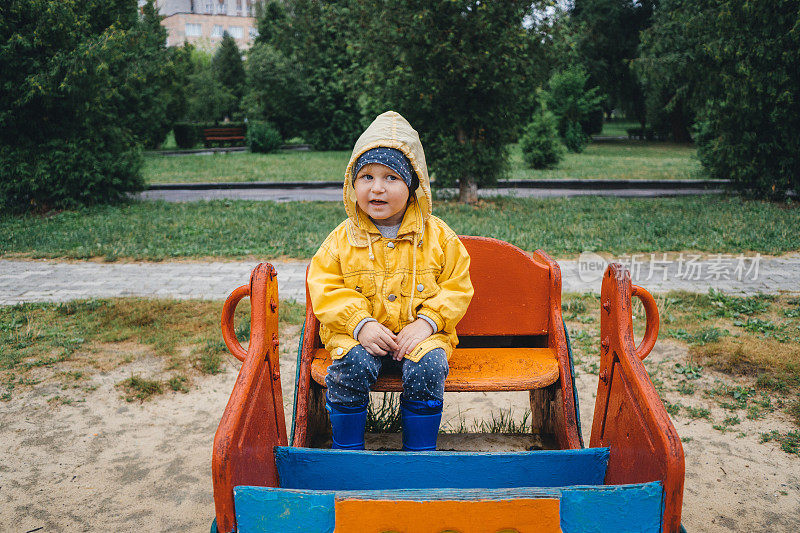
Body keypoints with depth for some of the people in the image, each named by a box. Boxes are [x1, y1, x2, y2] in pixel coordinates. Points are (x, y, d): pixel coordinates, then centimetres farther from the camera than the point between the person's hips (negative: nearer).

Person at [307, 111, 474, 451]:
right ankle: (347, 448, -5)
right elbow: (326, 288, -2)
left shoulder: (437, 236, 1)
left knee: (427, 367, -27)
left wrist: (427, 322, -14)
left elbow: (457, 287, 2)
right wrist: (361, 324, -17)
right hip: (358, 333, 0)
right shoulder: (343, 239, 2)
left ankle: (421, 451, -4)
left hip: (420, 332, 0)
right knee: (351, 365, -28)